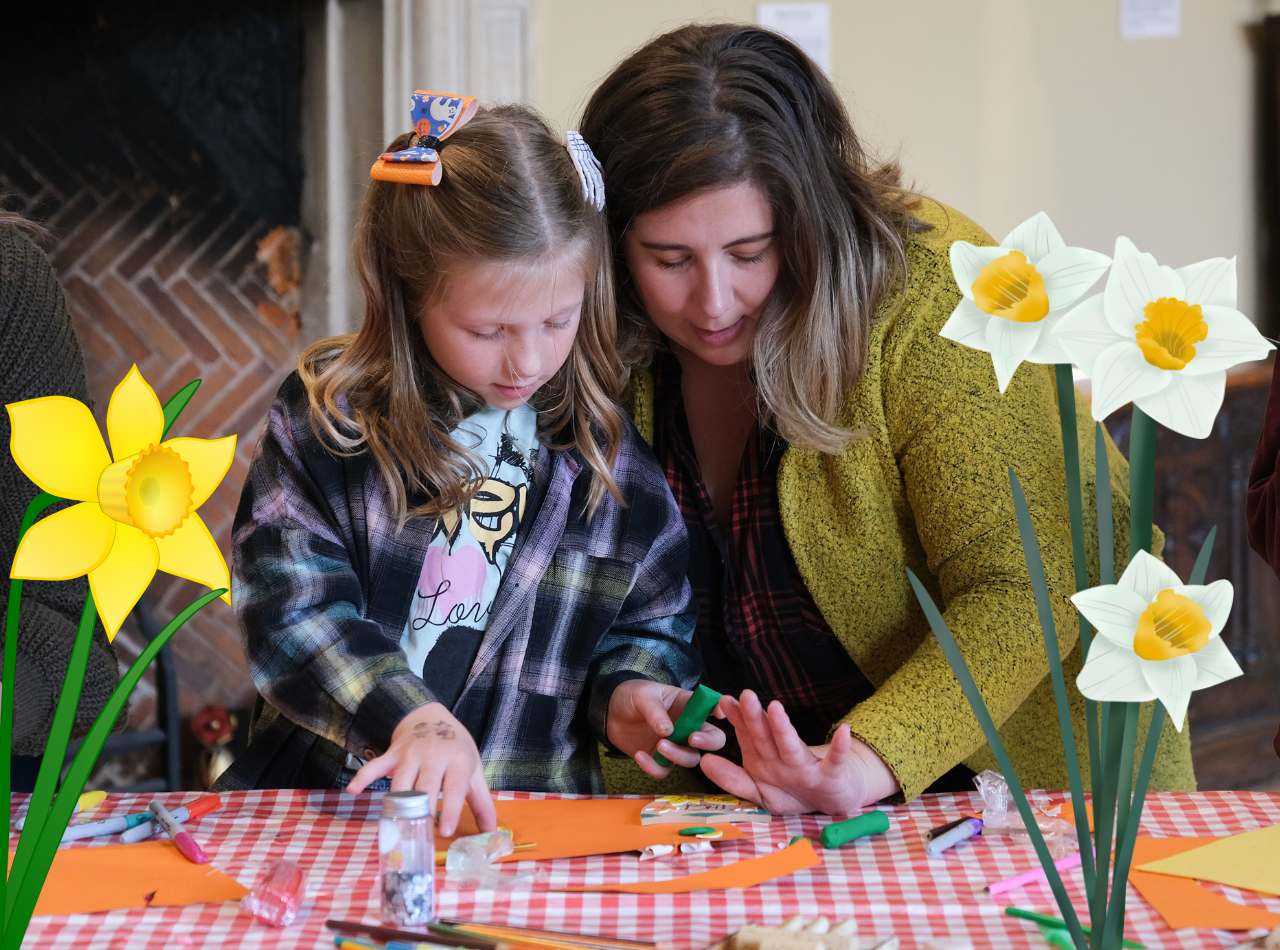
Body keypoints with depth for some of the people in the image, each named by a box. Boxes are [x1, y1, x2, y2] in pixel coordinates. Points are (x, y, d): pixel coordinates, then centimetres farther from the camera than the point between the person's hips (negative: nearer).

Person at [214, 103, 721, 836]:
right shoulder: (324, 417, 0)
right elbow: (292, 605, -7)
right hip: (323, 795, -2)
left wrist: (625, 690, -4)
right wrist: (408, 714, -22)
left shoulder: (616, 446, 5)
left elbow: (653, 619, 18)